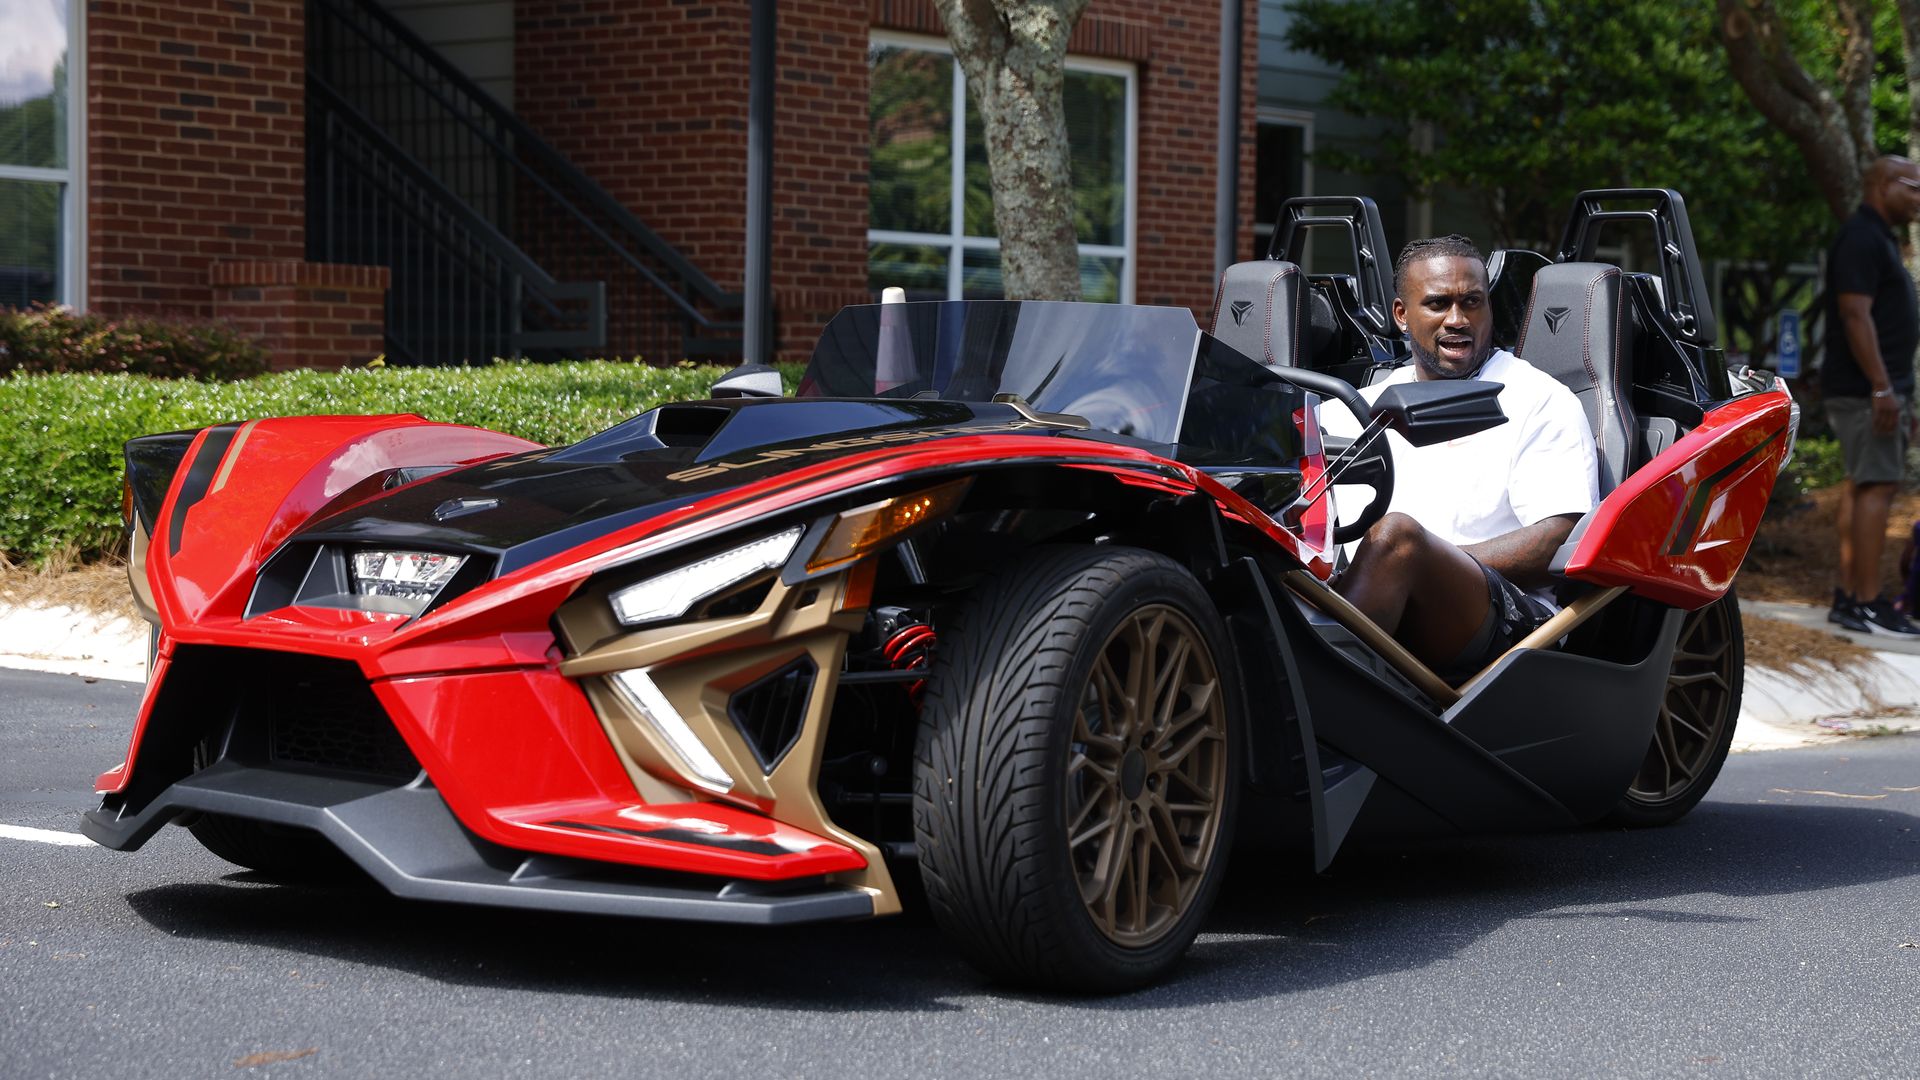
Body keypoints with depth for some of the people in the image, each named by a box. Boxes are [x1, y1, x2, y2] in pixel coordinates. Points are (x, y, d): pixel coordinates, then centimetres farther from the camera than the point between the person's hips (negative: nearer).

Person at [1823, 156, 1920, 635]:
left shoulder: (1878, 238, 19)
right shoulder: (1862, 239, -14)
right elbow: (1855, 314, -21)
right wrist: (1882, 388, -25)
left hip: (1877, 387, 11)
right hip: (1868, 388, -10)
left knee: (1861, 487, 10)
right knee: (1877, 487, -12)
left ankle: (1848, 596, 13)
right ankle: (1867, 604, -14)